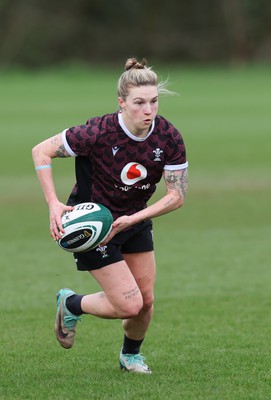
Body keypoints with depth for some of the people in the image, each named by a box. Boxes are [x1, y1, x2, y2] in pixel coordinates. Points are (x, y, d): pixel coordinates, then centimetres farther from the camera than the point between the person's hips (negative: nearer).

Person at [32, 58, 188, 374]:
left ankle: (131, 355, 38)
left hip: (135, 220, 5)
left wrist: (131, 220, -25)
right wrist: (53, 203, -27)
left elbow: (176, 196, -13)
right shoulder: (98, 133, -29)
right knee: (129, 305, -10)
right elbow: (41, 151, -18)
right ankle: (70, 304, 19)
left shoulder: (169, 137, -17)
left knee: (146, 301, 7)